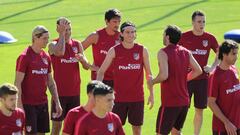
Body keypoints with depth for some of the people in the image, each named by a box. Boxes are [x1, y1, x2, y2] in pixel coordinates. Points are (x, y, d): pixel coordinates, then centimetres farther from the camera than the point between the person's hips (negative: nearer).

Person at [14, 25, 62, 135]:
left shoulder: (46, 57, 10)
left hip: (43, 103, 7)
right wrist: (19, 105, -17)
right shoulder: (25, 57, -11)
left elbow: (51, 82, 17)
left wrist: (57, 102, 12)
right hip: (28, 104, -6)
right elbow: (17, 83, -12)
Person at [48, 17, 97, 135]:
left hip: (75, 91, 4)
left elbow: (86, 67, 6)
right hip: (60, 92, -4)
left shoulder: (77, 44, 7)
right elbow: (60, 52, -31)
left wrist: (83, 60, -17)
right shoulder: (53, 45, -6)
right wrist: (62, 33, -20)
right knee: (57, 124, 1)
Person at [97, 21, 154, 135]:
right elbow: (101, 71, 0)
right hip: (119, 98, -1)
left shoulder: (142, 50, 0)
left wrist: (151, 94, 6)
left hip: (137, 97, 1)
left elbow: (148, 74, 8)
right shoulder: (114, 51, -4)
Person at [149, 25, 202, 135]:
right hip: (184, 101, 7)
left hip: (170, 102, -7)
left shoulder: (163, 52, -14)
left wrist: (152, 82, -6)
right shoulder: (186, 52, 6)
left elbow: (164, 75, -24)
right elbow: (198, 71, 9)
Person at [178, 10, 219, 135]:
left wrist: (212, 67, 1)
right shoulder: (184, 37, -5)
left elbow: (219, 54, 13)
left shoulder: (210, 38, 0)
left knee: (199, 110, 8)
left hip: (202, 79, 2)